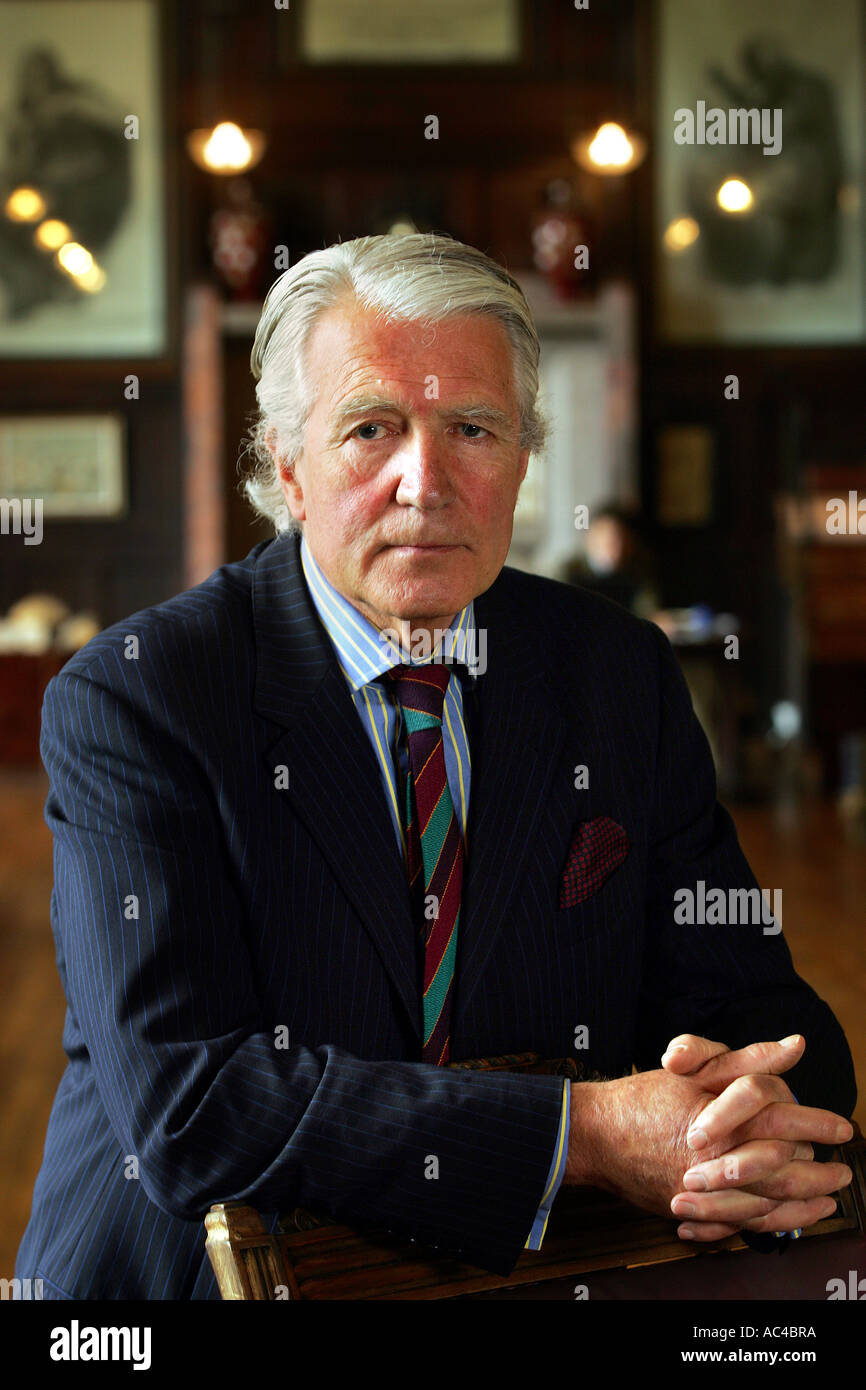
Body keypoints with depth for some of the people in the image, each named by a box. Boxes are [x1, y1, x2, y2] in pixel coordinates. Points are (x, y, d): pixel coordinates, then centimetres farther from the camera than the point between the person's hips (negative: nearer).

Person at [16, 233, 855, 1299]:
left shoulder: (623, 674, 4)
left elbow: (751, 1004, 5)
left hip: (544, 1270, 4)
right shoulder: (130, 699, -9)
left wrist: (757, 1125, -19)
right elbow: (185, 1108, -18)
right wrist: (584, 1134, -22)